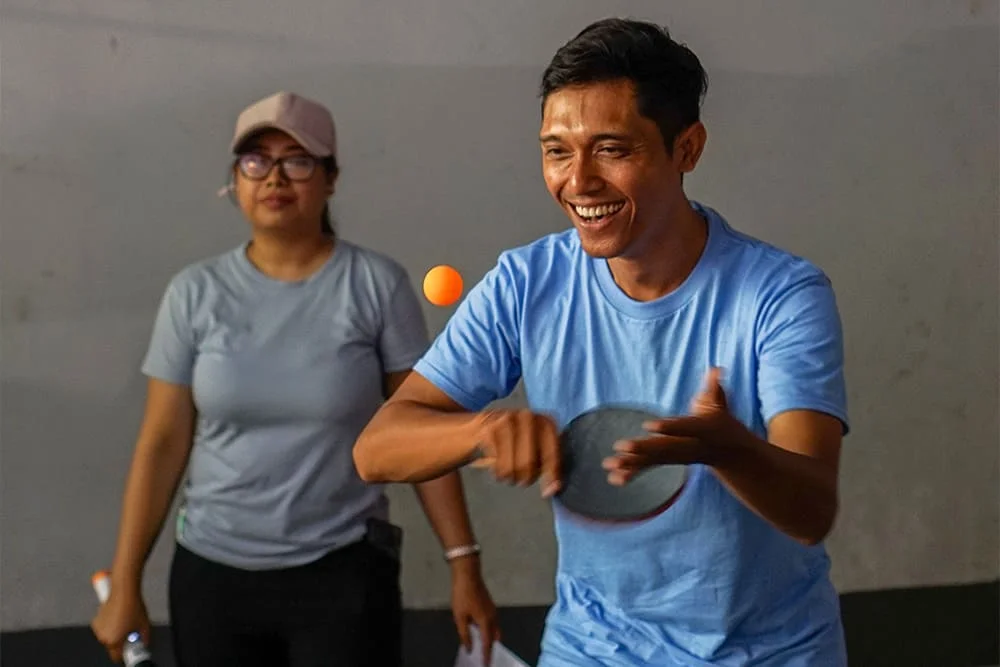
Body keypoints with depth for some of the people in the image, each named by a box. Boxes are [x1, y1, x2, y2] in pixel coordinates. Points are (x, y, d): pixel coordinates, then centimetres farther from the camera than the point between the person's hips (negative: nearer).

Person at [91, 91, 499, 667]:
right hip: (211, 574, 2)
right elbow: (163, 443, 2)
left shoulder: (377, 284, -6)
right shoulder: (195, 293, -1)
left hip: (344, 573, -2)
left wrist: (464, 562, -5)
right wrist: (125, 586, 2)